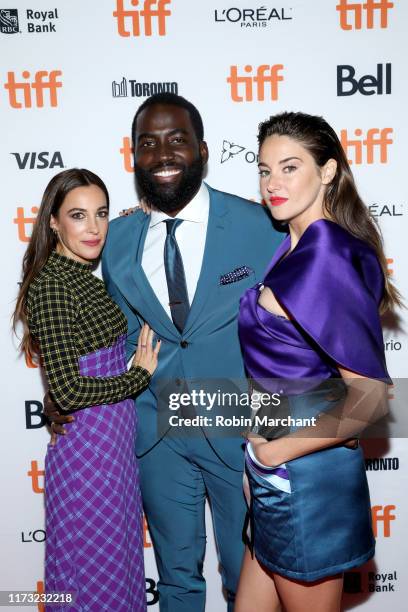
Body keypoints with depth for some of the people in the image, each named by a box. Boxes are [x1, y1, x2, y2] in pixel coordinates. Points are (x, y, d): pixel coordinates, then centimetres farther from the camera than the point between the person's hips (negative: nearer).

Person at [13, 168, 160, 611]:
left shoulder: (86, 276, 6)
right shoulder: (51, 285, -20)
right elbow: (68, 391, -24)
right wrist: (139, 375, -10)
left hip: (117, 435, 9)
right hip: (86, 443, -8)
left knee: (119, 556, 23)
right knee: (96, 573, 11)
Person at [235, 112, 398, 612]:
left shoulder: (326, 256, -21)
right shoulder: (299, 248, 6)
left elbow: (370, 396, -21)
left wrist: (278, 451, -13)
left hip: (302, 473, -8)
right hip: (276, 470, 8)